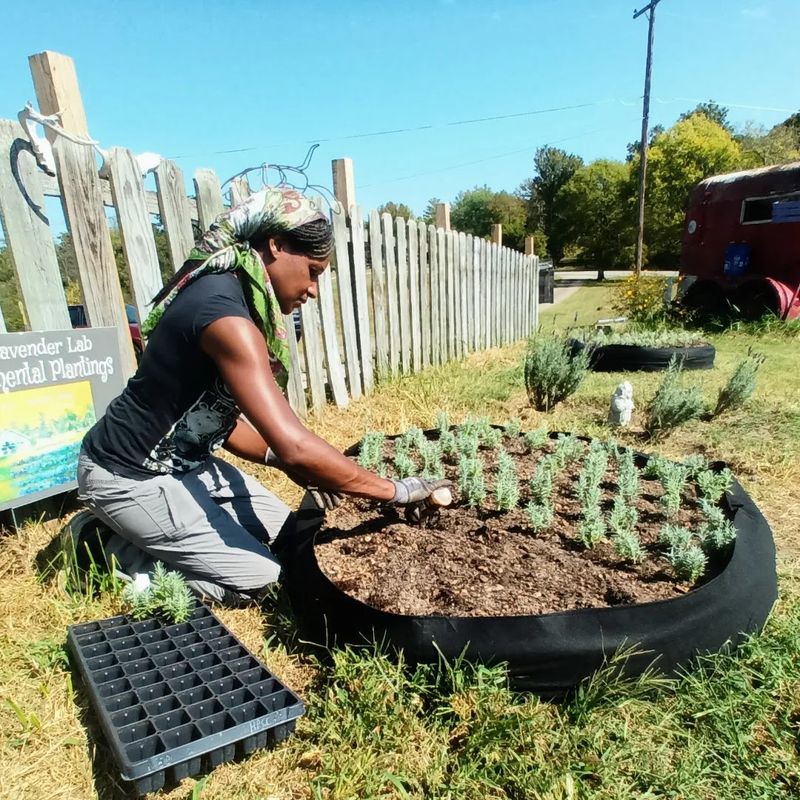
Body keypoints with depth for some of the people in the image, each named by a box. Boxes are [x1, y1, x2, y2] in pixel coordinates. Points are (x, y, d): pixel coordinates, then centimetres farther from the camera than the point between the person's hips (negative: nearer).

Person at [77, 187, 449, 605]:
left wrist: (282, 458, -7)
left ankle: (136, 531, 18)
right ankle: (121, 551, 6)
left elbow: (216, 414, 6)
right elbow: (294, 444, -37)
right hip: (128, 475, -9)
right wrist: (395, 491, -27)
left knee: (284, 532, 13)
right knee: (257, 579, -8)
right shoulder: (226, 315, -30)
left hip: (182, 460, 9)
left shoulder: (226, 294, 2)